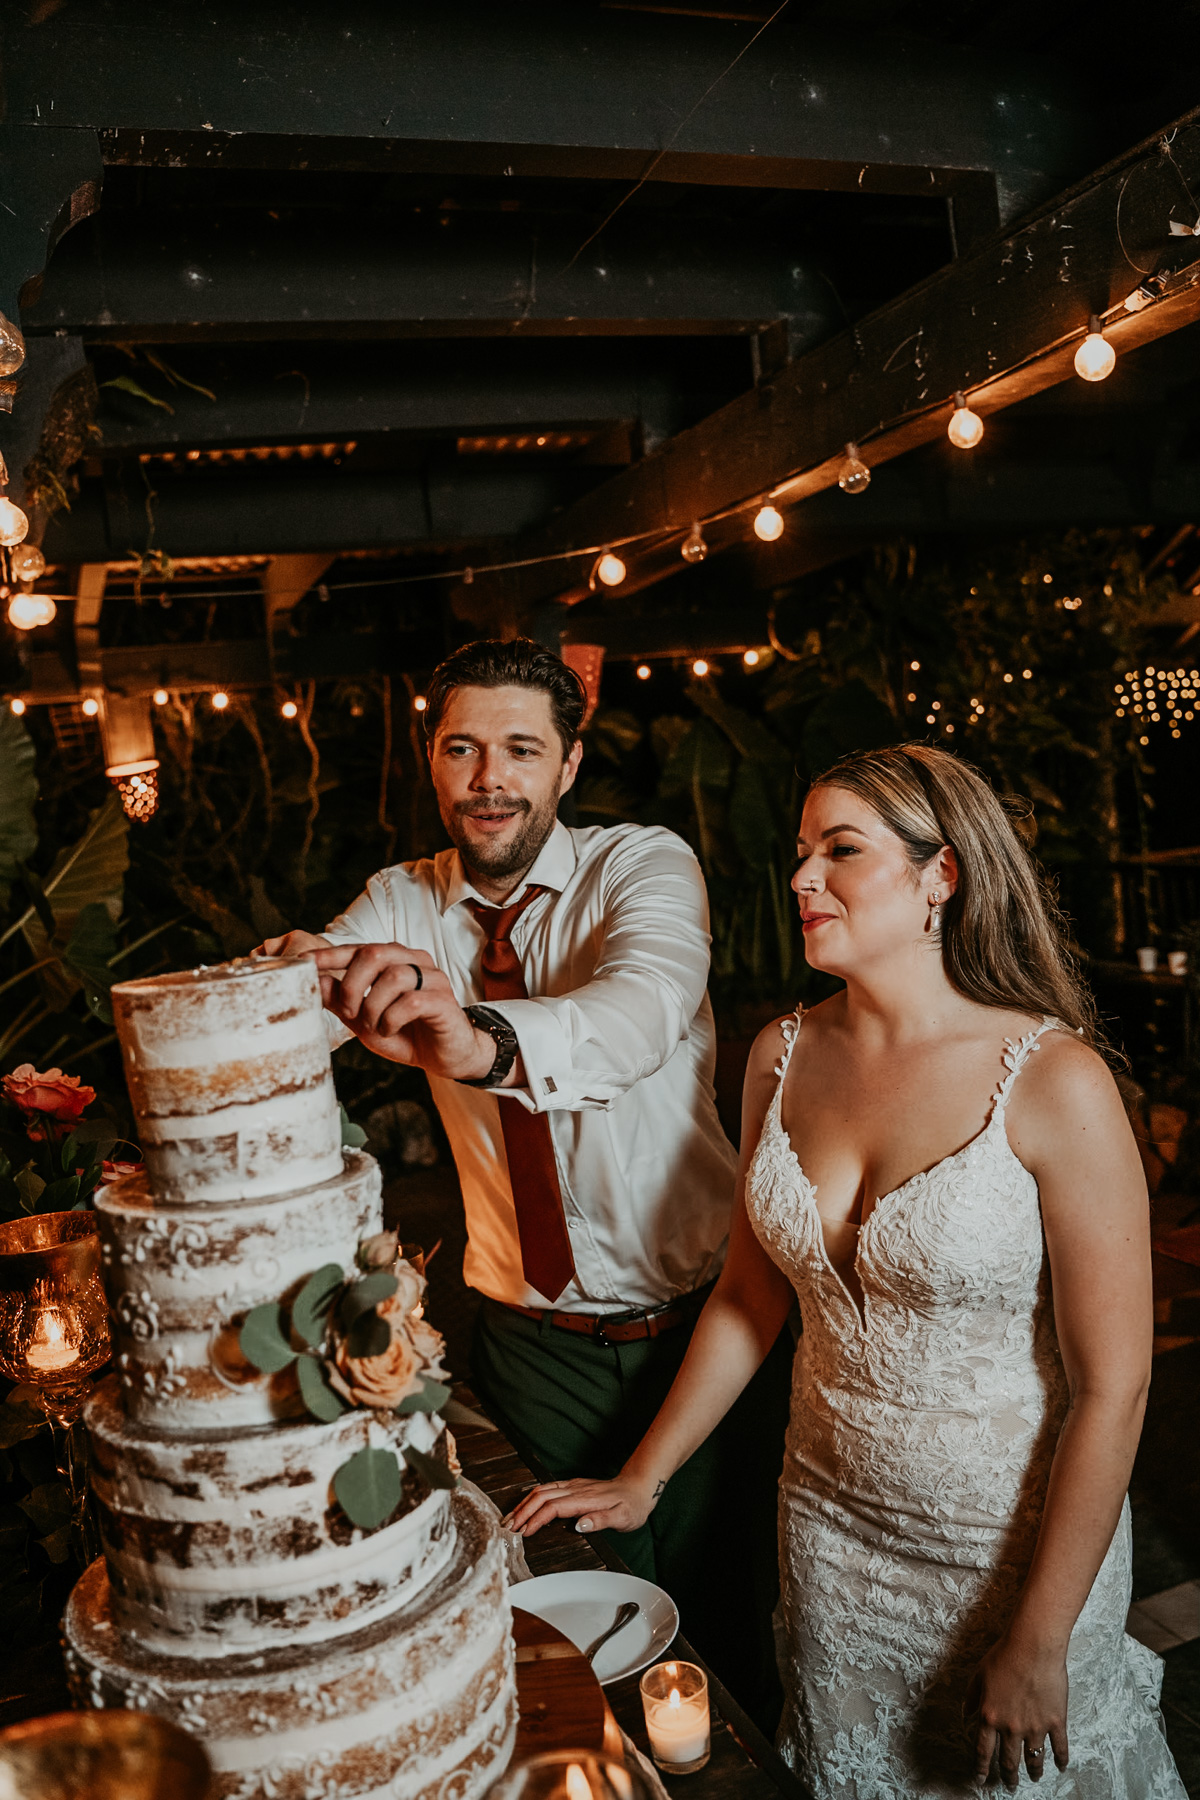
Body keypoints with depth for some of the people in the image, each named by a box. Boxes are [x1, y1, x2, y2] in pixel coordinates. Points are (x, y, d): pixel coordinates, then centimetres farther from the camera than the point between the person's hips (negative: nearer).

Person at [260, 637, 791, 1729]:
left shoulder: (644, 865, -12)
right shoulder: (400, 904, -1)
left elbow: (645, 1007, -34)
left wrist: (481, 1043, -54)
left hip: (697, 1327, -2)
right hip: (531, 1342, 2)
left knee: (728, 1617, 11)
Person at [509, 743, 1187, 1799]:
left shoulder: (1054, 1083, -21)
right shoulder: (785, 1057, -5)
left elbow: (1111, 1387, -17)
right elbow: (751, 1296, 4)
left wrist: (1039, 1643, -13)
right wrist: (640, 1482, 6)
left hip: (1016, 1547, -4)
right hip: (830, 1525, 4)